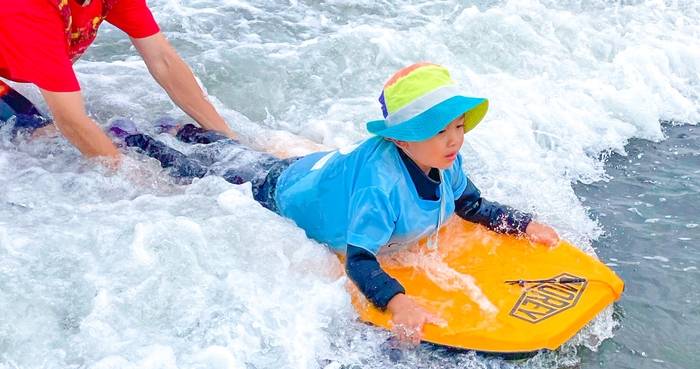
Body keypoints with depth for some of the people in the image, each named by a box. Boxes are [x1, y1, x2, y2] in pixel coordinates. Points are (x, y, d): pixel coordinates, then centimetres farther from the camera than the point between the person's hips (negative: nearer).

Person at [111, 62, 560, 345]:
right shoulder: (381, 181, -46)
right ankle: (132, 140, 44)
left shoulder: (446, 161, -21)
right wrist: (397, 302, -63)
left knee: (244, 154, 34)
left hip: (322, 167, 7)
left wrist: (525, 223, -18)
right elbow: (359, 259, -47)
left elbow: (473, 206, -5)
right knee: (200, 171, 19)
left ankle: (188, 131, 60)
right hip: (279, 194, -7)